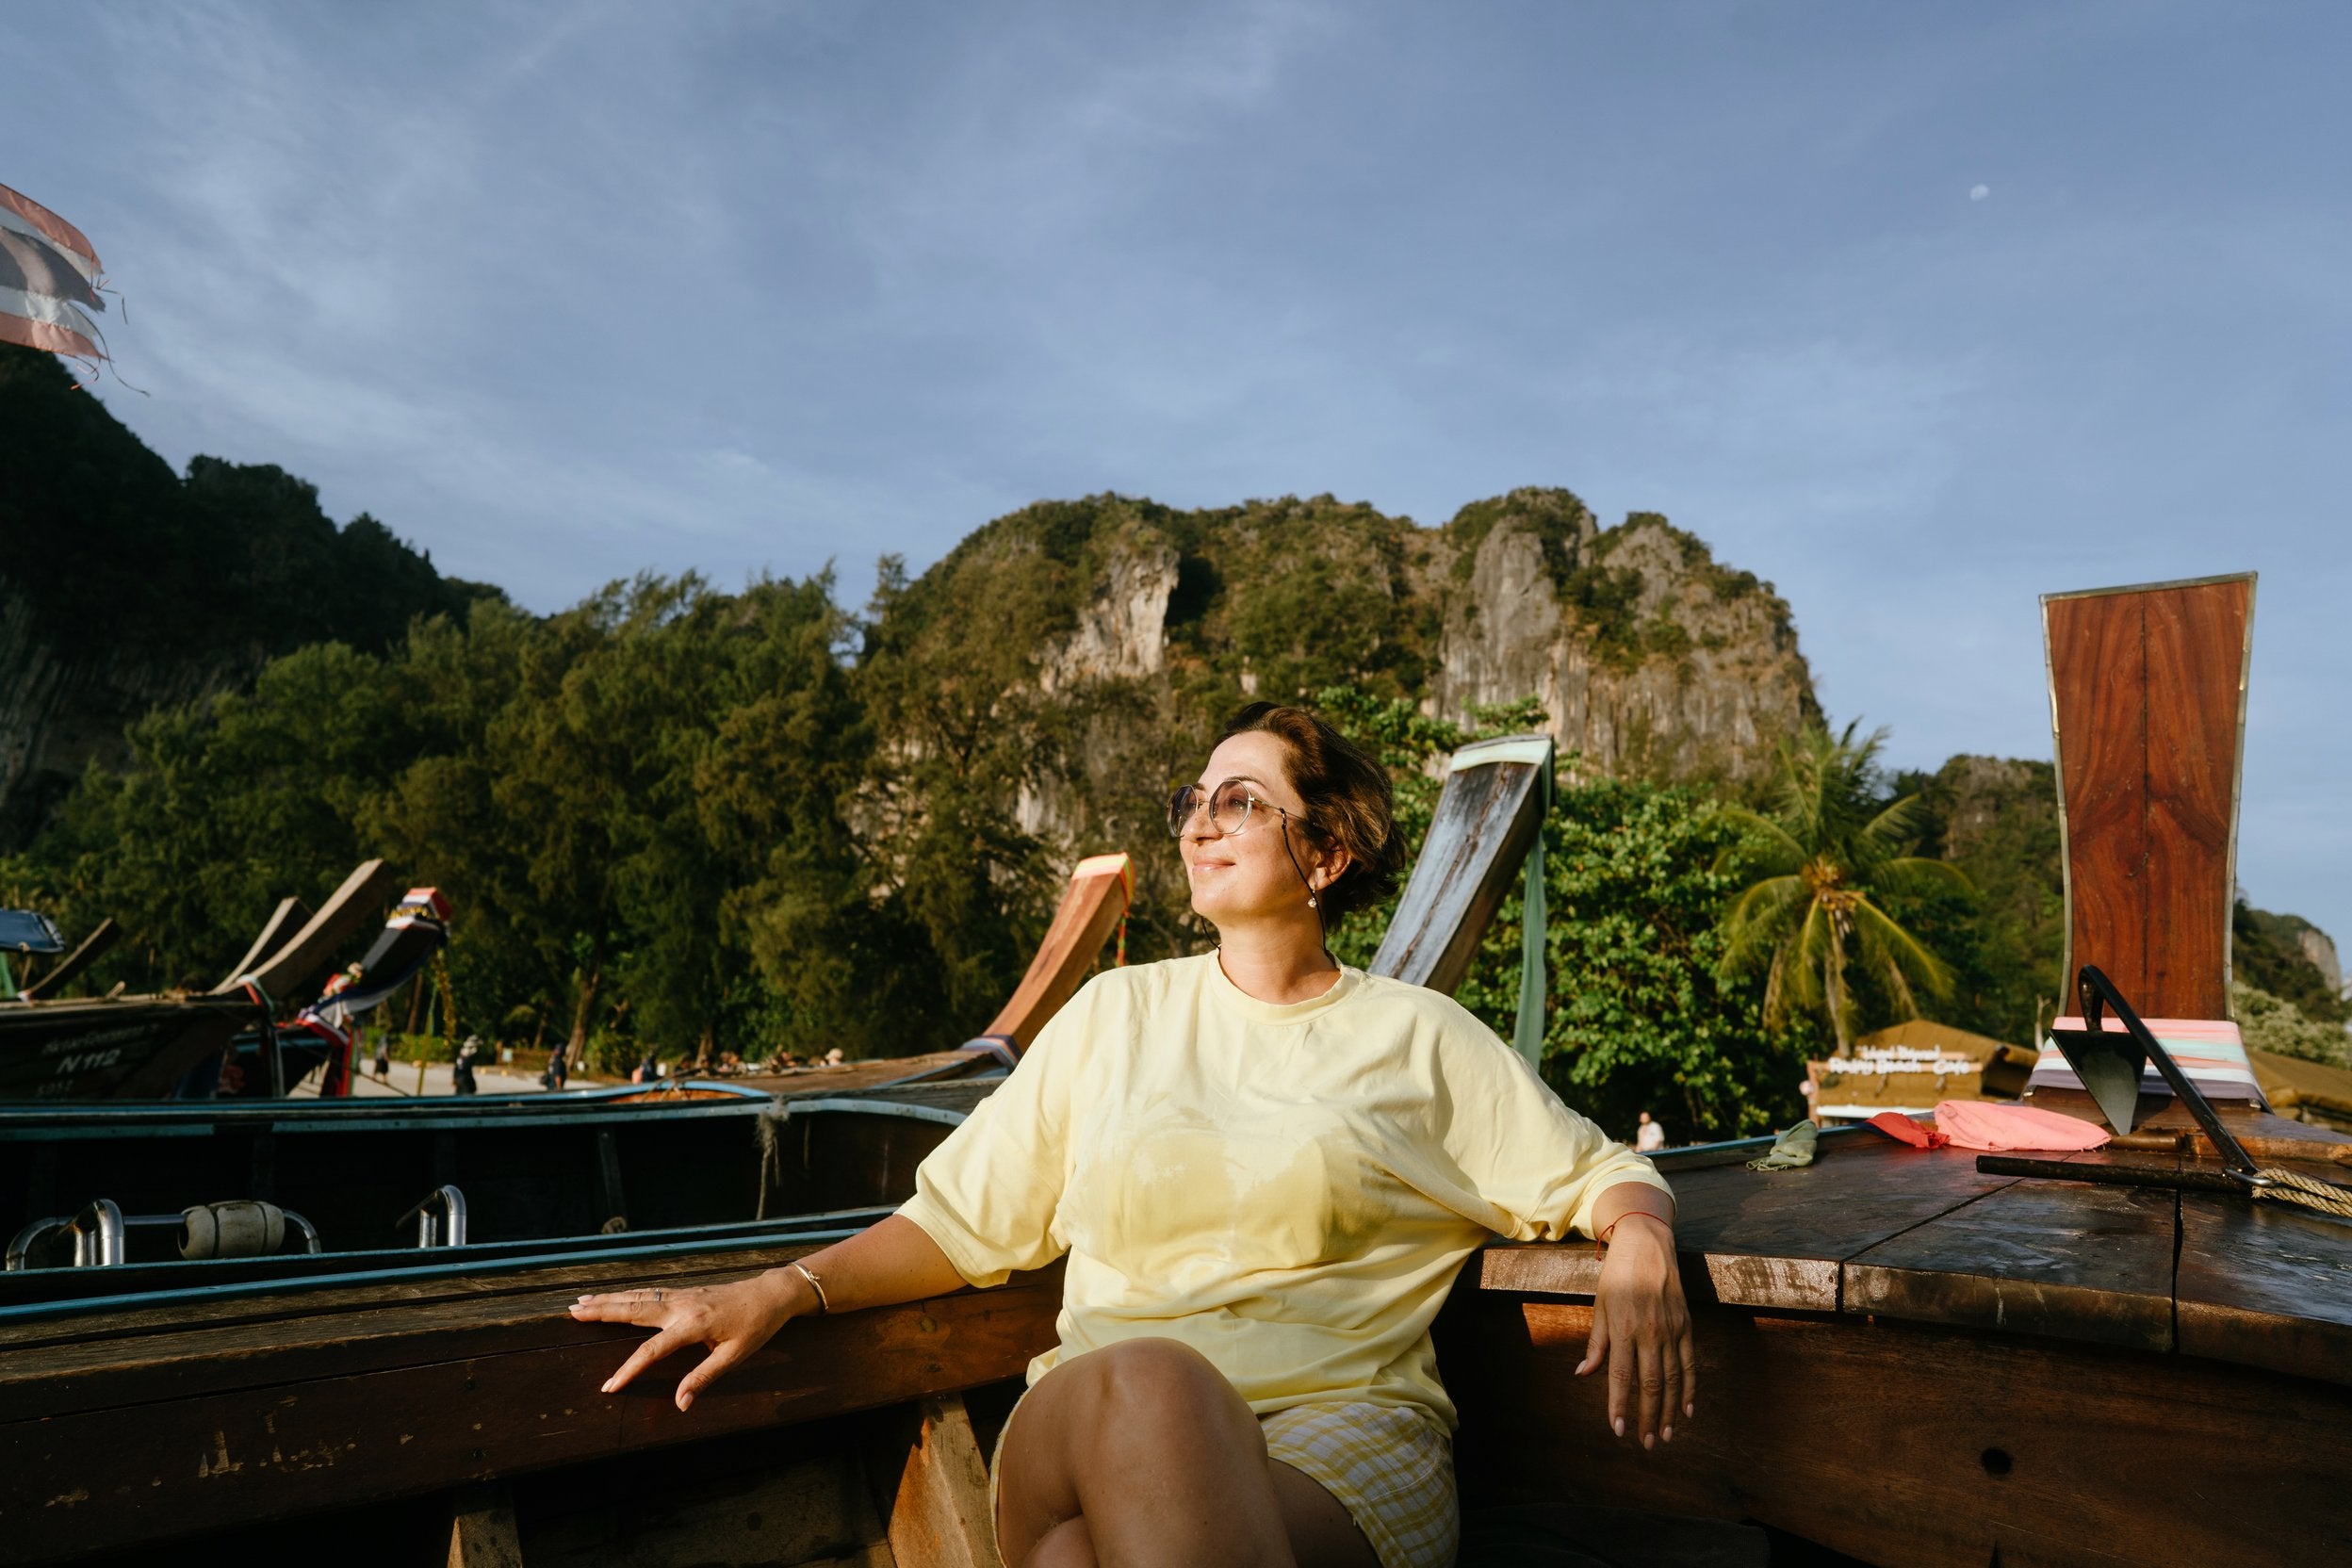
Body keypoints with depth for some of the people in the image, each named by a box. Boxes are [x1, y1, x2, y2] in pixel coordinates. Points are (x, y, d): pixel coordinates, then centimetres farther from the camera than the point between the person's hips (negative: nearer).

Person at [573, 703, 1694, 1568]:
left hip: (1346, 1429, -2)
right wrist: (782, 1290, -1)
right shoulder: (1118, 1013, 16)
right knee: (1143, 1376, -36)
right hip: (1093, 1427, 2)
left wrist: (1640, 1243, -6)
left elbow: (1600, 1175, 18)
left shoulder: (1417, 1036, 13)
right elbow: (962, 1219, 14)